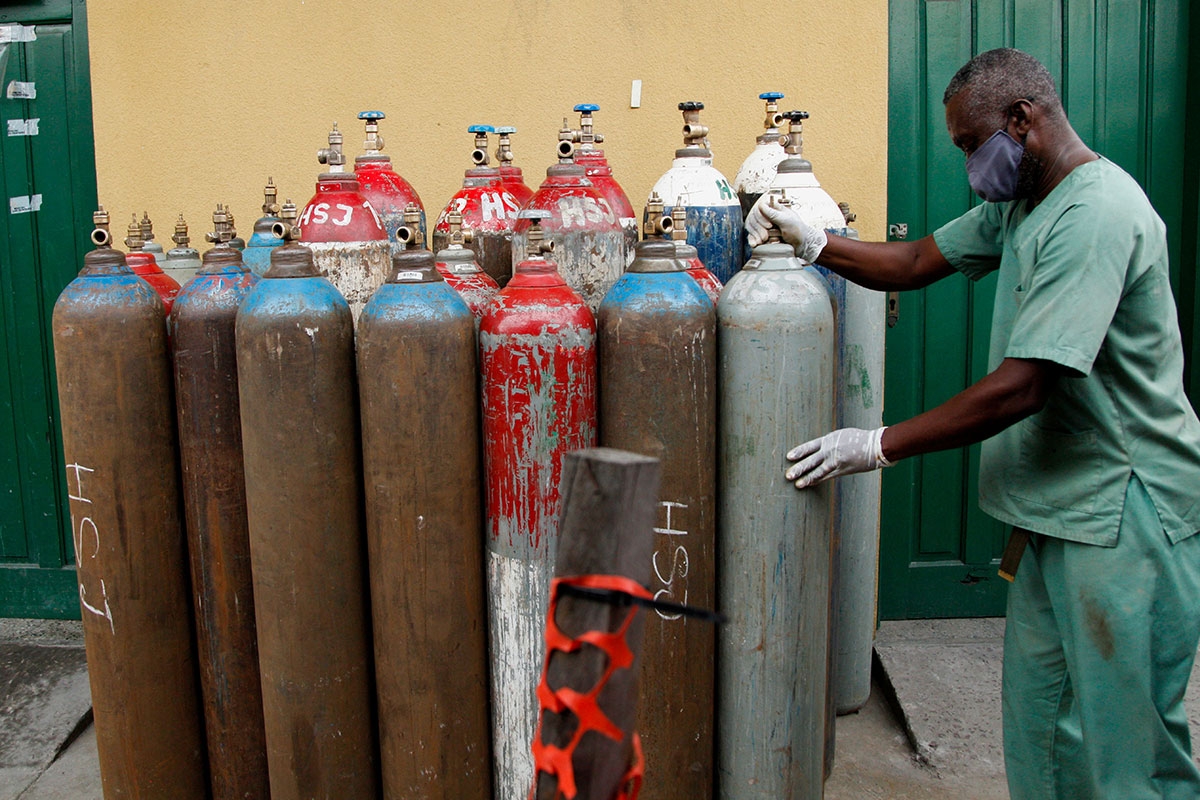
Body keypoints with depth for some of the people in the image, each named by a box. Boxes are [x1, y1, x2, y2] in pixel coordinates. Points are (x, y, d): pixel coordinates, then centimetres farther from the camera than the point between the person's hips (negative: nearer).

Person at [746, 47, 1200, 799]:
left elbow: (1020, 387, -26)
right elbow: (915, 263, 16)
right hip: (1060, 507, 9)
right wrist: (814, 242, 1)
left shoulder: (1096, 215, -21)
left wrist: (878, 446, -19)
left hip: (1128, 511, -9)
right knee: (1038, 718, 15)